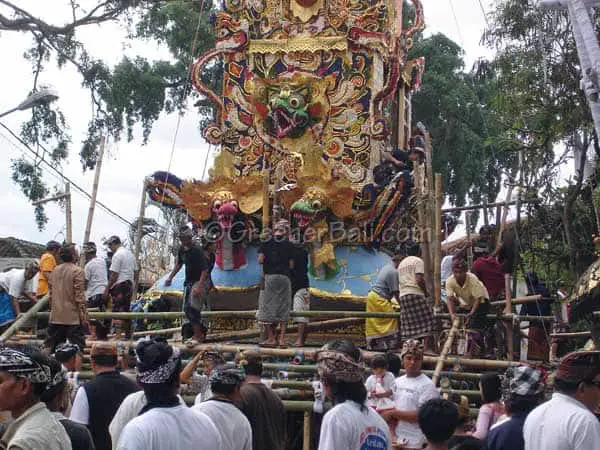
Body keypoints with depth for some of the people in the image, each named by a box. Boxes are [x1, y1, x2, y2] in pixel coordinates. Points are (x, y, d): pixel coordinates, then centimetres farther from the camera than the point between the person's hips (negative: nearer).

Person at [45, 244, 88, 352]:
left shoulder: (55, 271, 9)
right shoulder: (77, 271, -12)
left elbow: (50, 294, 15)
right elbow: (79, 296, -15)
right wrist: (84, 315, -10)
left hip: (55, 318, 7)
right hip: (73, 318, -6)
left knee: (50, 348, 13)